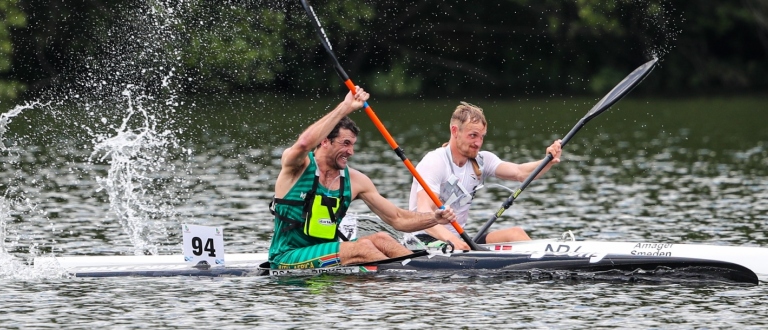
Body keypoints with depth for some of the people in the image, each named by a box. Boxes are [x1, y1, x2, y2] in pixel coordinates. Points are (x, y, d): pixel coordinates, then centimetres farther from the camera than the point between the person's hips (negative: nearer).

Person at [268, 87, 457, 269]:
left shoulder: (355, 181, 7)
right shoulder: (297, 167, -7)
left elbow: (398, 219, 9)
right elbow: (305, 143, -33)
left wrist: (434, 218, -10)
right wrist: (346, 107, -30)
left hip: (326, 255, 6)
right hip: (286, 258, -6)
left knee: (381, 240, -17)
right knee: (362, 247, -25)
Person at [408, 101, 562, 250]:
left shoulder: (481, 161, 7)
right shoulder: (433, 163, -15)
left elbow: (519, 172, -7)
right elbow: (424, 213, -28)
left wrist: (549, 162, -28)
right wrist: (450, 238, -46)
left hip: (460, 238, 7)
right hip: (425, 240, -7)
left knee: (515, 233, -12)